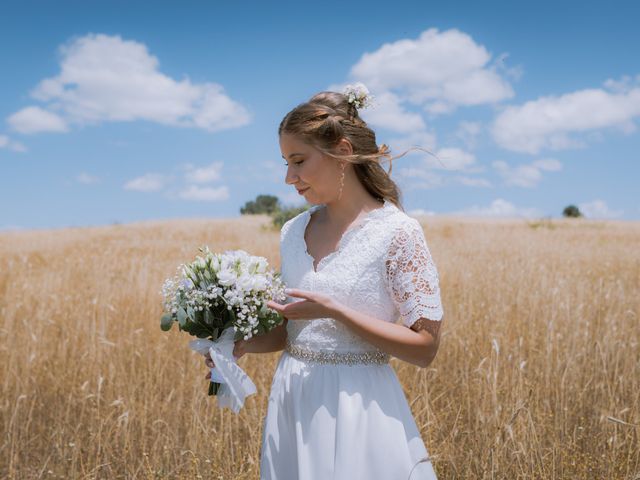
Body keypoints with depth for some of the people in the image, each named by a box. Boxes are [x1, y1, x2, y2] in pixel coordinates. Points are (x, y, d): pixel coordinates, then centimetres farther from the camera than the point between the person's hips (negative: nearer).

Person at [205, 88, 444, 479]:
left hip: (358, 408, -5)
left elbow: (425, 347, -14)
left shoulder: (398, 232, -13)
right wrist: (244, 344, -4)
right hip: (293, 403, 6)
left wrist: (334, 310, -21)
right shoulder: (293, 232, 5)